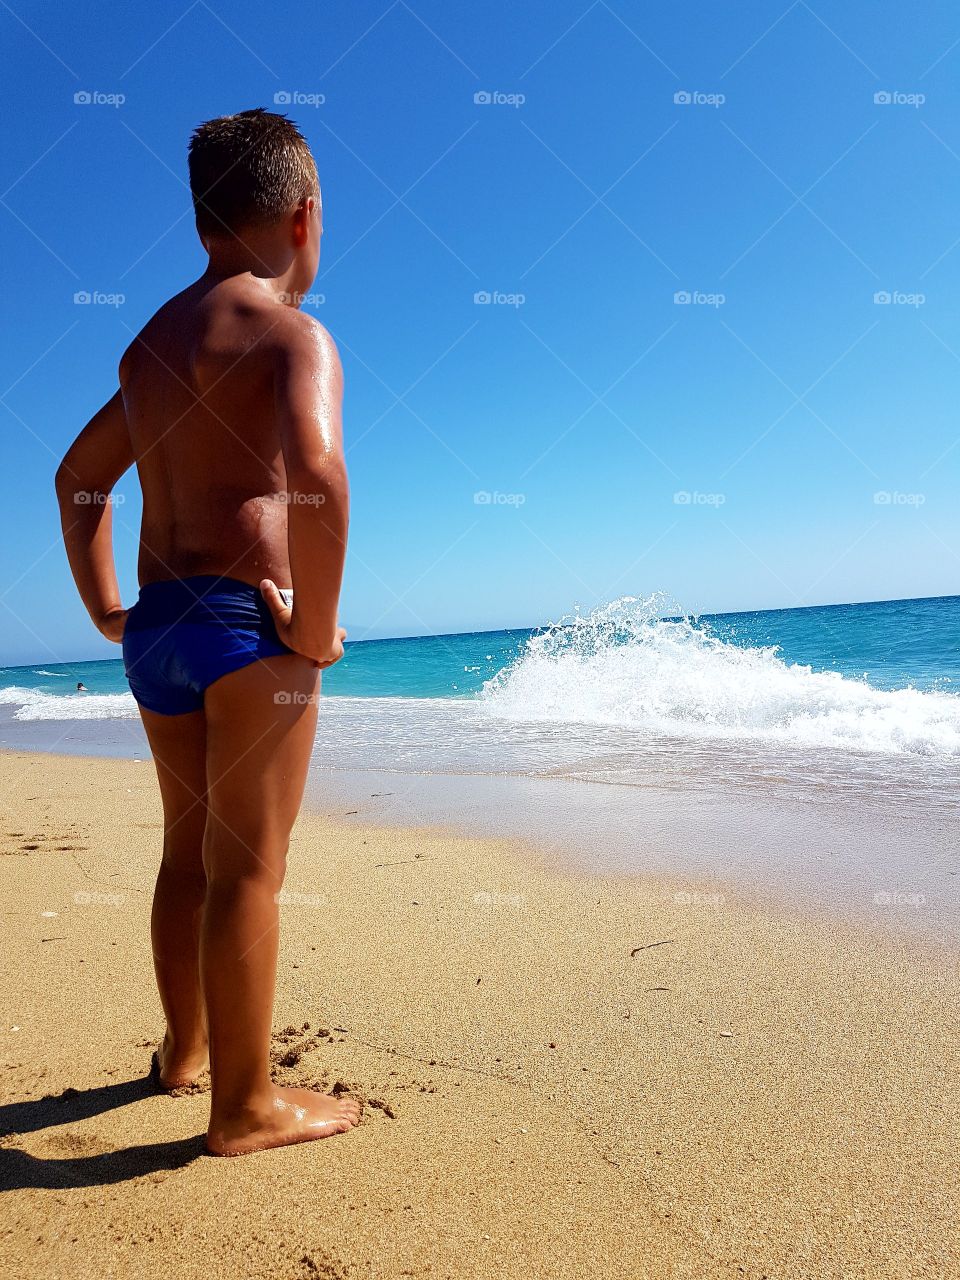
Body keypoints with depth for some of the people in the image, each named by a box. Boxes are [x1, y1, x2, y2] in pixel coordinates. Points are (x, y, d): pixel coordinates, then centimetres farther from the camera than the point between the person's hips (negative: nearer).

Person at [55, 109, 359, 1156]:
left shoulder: (152, 342, 19)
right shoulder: (291, 332, -8)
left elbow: (78, 476, 26)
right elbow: (314, 467, -28)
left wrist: (104, 610, 24)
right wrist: (318, 628, -19)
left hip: (155, 626, 8)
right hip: (248, 618, -8)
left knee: (189, 849, 20)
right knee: (248, 865, 0)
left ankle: (185, 1046, 37)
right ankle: (245, 1106, 12)